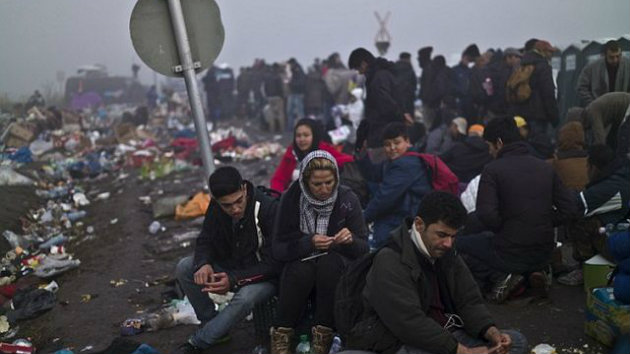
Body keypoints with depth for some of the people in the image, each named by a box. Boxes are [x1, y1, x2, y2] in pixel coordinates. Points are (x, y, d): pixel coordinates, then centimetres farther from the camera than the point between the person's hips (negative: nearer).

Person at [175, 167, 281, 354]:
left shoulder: (268, 209, -26)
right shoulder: (216, 207, -10)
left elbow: (274, 263, -23)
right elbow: (205, 240, 1)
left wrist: (234, 280, -31)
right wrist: (203, 264, -23)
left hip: (263, 276, -5)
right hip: (229, 267, 5)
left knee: (245, 298, -37)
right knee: (184, 268, -14)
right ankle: (210, 323, 0)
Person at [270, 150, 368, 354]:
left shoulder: (347, 200, -9)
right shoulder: (291, 199, -9)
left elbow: (364, 249, -5)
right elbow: (278, 249, -11)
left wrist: (351, 240, -28)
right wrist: (309, 243, -28)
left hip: (336, 268, 0)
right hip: (300, 266, 0)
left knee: (329, 262, -33)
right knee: (302, 269, -33)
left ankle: (323, 337, -23)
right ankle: (281, 336, -17)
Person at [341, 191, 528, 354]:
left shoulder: (446, 255, 10)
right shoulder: (390, 262, -16)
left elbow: (469, 301, 10)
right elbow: (410, 323, -24)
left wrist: (493, 334, -11)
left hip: (445, 337, 8)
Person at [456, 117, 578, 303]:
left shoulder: (493, 170, -12)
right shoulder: (545, 168, 4)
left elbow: (486, 214, -22)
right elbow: (569, 208, 4)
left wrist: (503, 230, -2)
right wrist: (542, 226, 11)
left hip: (510, 255, -6)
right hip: (543, 255, 6)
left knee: (459, 245, 18)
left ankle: (500, 277, -4)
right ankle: (531, 273, 7)